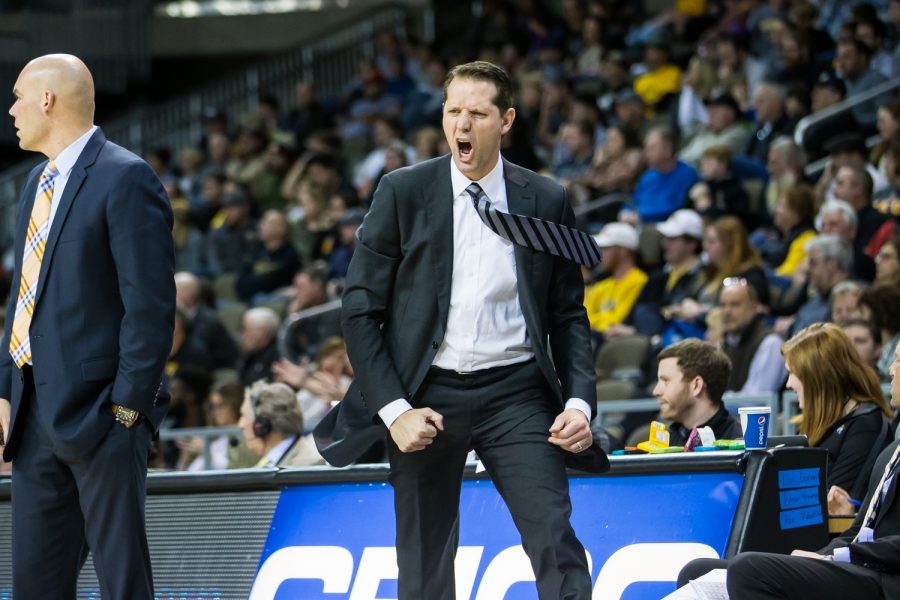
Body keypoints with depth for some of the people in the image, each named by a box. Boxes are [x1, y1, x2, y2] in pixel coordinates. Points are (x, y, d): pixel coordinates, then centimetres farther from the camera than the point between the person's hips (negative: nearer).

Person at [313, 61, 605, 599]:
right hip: (428, 395, 0)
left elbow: (569, 315, 10)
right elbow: (361, 310, 0)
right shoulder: (403, 192, 0)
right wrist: (393, 409, -9)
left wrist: (579, 402, -5)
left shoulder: (546, 201, 4)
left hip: (516, 393, 0)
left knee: (555, 542, -13)